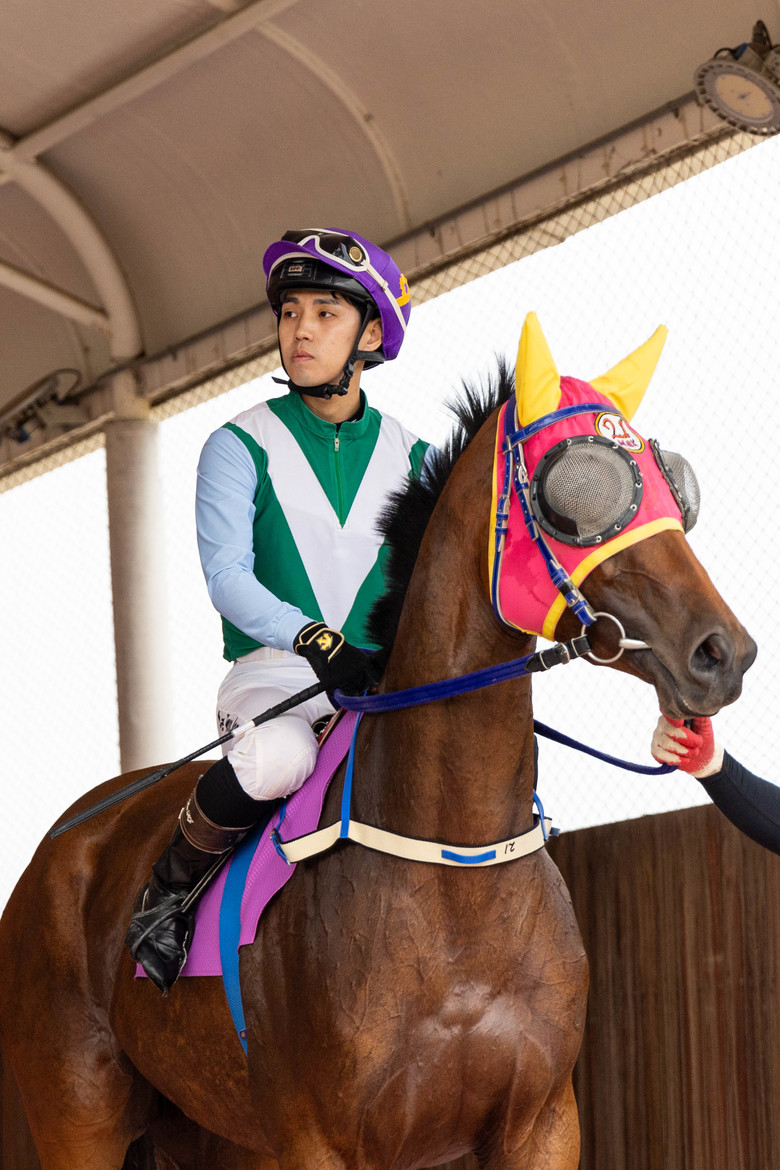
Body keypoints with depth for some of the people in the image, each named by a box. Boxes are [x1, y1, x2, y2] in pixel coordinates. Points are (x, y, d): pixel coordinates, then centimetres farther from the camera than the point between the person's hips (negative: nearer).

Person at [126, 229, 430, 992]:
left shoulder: (408, 456, 12)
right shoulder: (242, 446, 2)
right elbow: (226, 573, -10)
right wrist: (313, 639, -27)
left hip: (390, 683, 4)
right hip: (274, 670, -4)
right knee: (277, 757, -39)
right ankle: (170, 887, -11)